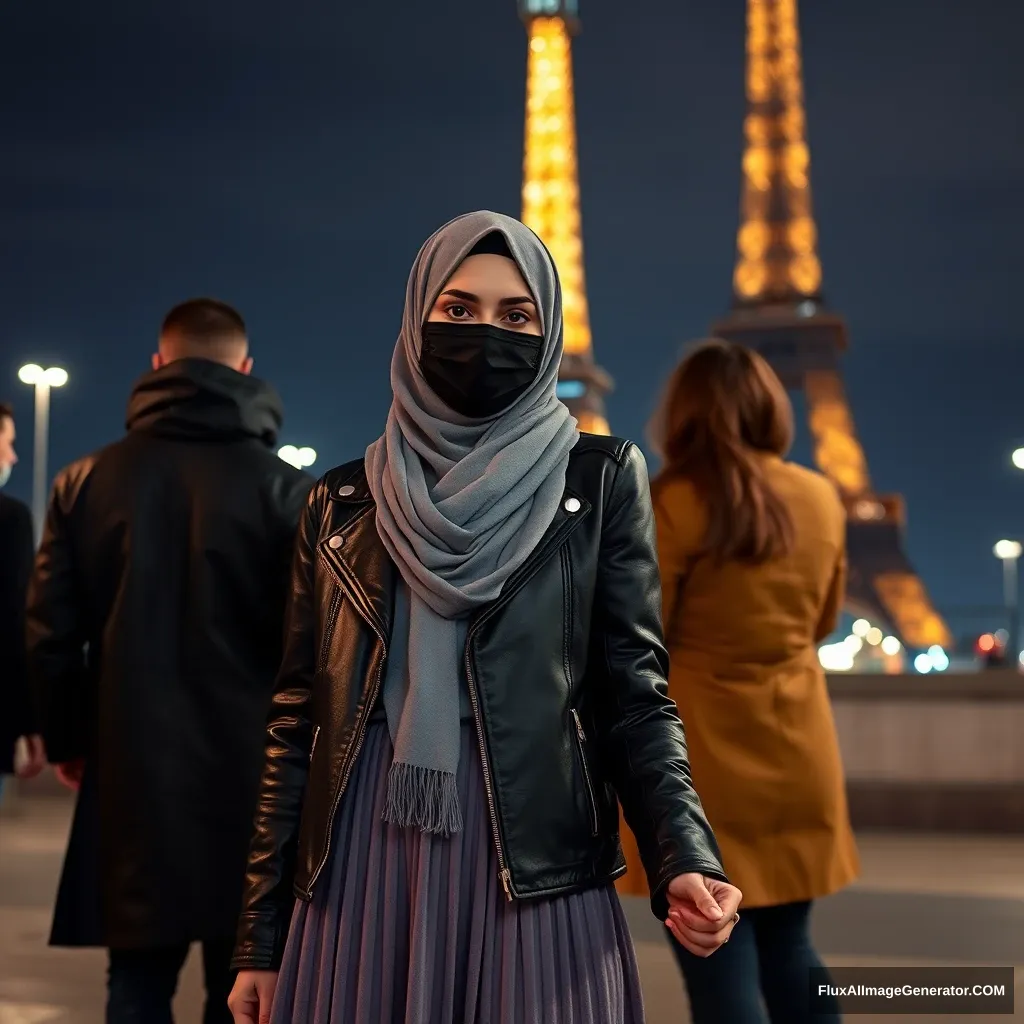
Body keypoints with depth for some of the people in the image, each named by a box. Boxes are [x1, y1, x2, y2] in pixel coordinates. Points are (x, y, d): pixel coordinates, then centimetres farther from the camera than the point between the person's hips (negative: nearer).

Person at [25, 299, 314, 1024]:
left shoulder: (87, 480, 2)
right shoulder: (283, 488, -6)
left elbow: (52, 634, 3)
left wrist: (69, 740, 17)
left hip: (130, 767, 2)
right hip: (250, 771, -2)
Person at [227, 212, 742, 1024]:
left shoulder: (599, 480, 4)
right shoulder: (346, 500, 9)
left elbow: (634, 690, 0)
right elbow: (299, 718, 9)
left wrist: (684, 858, -17)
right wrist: (261, 933, 6)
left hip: (533, 857, -2)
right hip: (368, 857, 2)